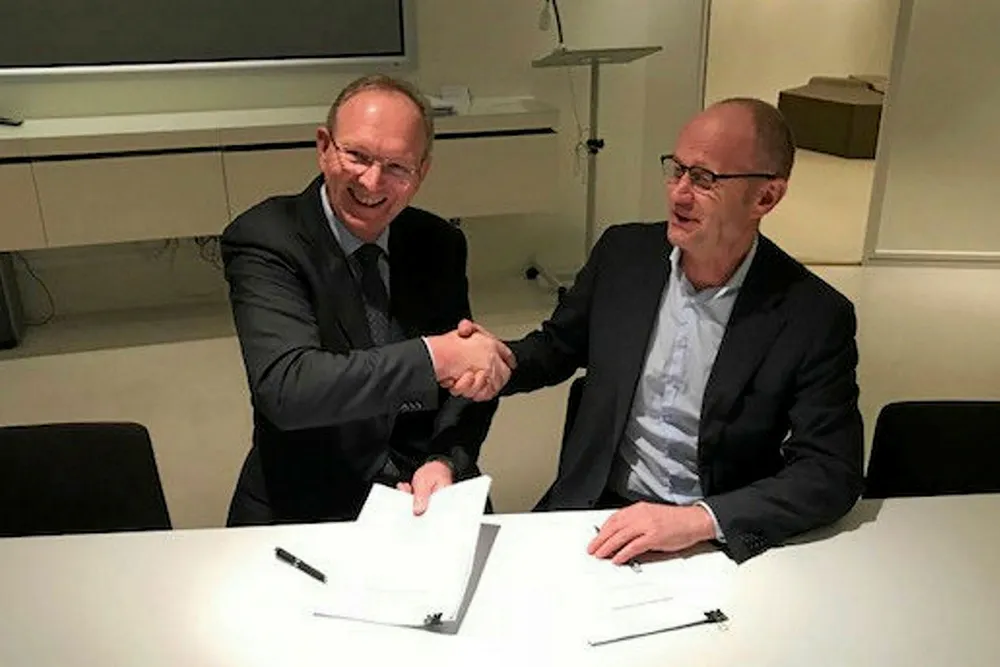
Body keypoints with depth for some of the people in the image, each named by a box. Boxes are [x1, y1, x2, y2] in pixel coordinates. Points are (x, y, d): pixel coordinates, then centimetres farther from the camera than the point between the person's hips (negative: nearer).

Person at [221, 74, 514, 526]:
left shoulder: (439, 245, 4)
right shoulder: (264, 239, -10)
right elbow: (285, 388, -25)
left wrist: (447, 462, -13)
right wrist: (435, 356, -24)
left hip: (426, 498, 3)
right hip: (304, 512, -2)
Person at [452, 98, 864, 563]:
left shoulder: (815, 317, -11)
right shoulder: (623, 252, -1)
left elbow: (833, 474, -12)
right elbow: (557, 346, 13)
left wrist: (699, 520, -25)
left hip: (717, 538, -1)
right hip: (589, 509, 2)